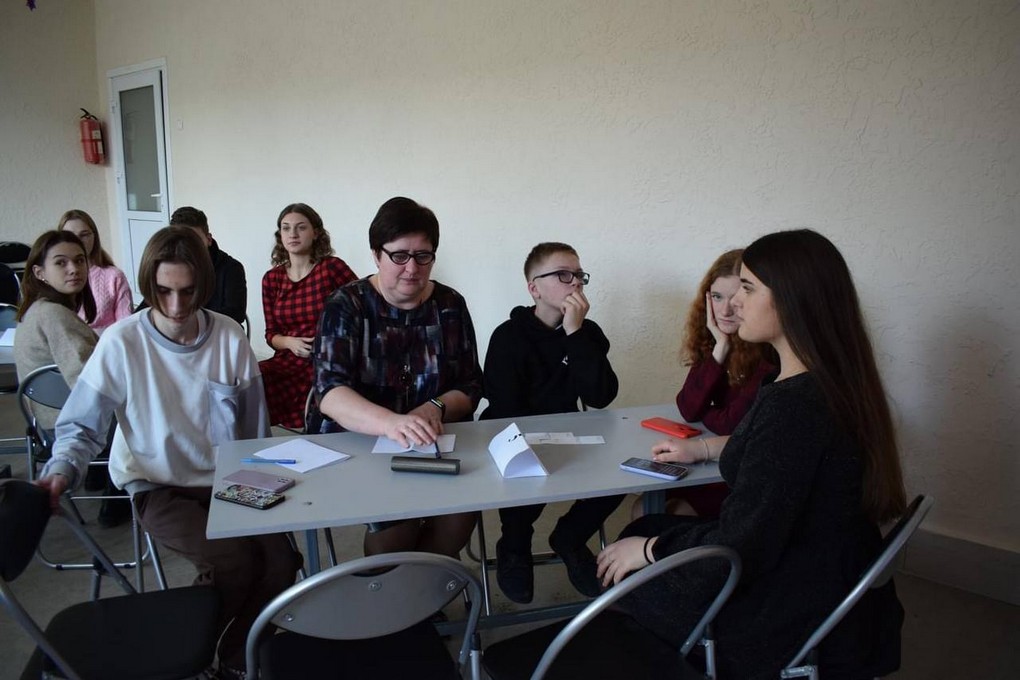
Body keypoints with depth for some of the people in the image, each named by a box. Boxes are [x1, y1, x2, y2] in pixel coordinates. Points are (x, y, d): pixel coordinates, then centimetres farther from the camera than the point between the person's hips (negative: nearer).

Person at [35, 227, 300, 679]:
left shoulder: (230, 339, -5)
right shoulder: (121, 343, -13)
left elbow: (255, 427, 5)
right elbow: (81, 426, -6)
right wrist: (60, 471, -24)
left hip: (227, 483, 3)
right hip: (158, 488, -3)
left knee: (280, 559, -18)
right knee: (235, 563, -26)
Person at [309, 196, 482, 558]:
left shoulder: (450, 305, 5)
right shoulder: (346, 306, -4)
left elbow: (470, 388, 5)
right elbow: (329, 391, -18)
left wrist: (436, 408, -18)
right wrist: (390, 423, -38)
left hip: (435, 444, 3)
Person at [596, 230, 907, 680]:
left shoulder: (789, 405, -31)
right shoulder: (839, 384, -1)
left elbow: (741, 549, -27)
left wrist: (650, 549, -12)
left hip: (795, 621, -9)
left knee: (633, 562, 9)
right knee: (647, 529, 19)